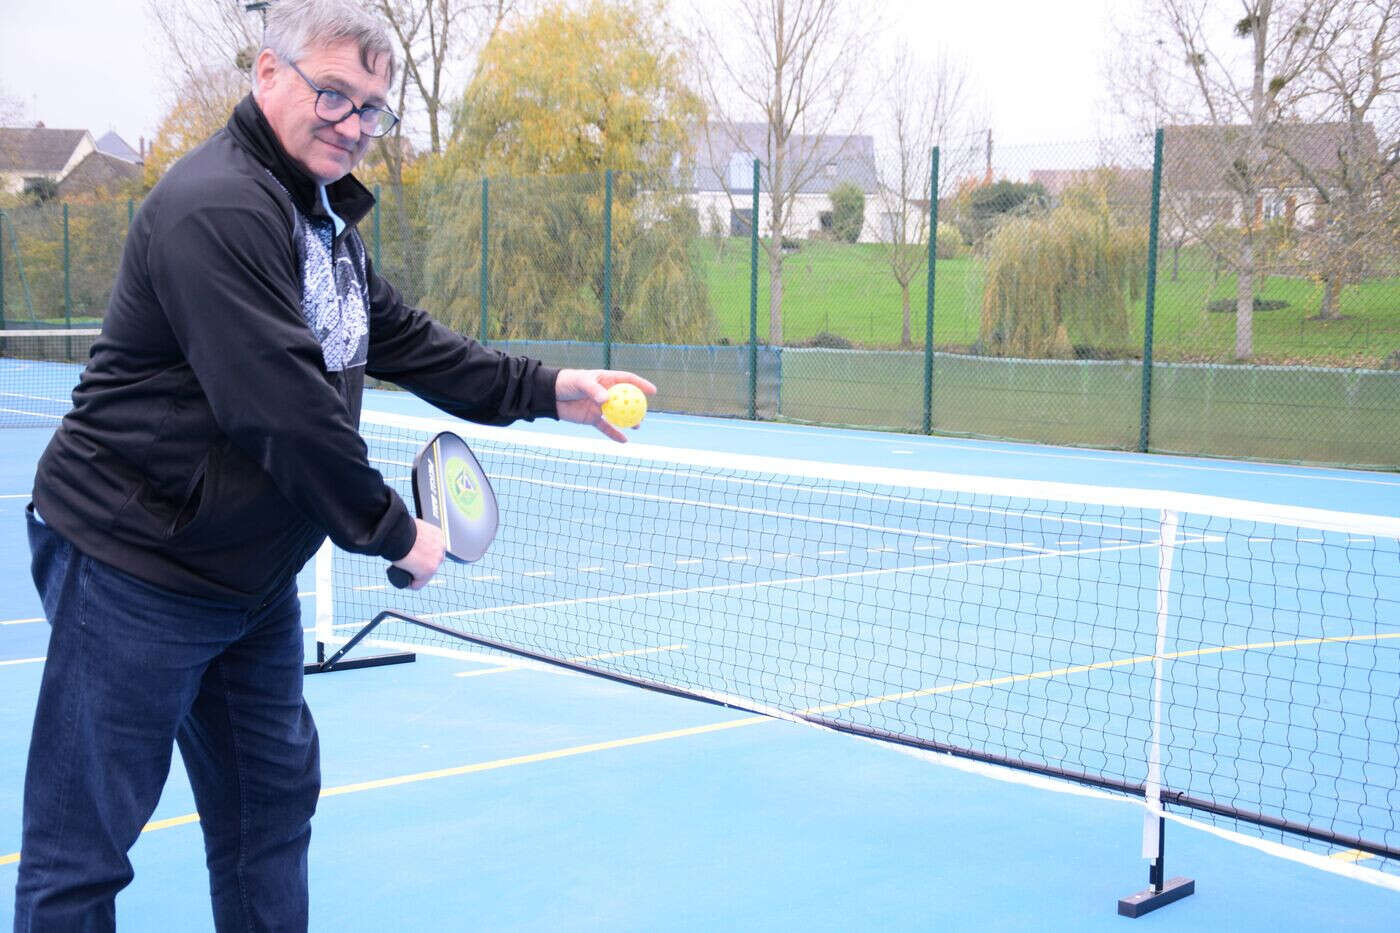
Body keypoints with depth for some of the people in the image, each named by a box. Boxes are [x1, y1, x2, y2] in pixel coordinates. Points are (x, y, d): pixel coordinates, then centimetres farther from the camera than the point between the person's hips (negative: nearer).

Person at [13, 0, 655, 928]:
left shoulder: (326, 221, 12)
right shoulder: (217, 209, -22)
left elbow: (405, 338, 18)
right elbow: (287, 408, -27)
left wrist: (549, 390, 9)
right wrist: (394, 531, -16)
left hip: (253, 574, 10)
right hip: (135, 569, -10)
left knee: (273, 796, 20)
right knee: (81, 853, -1)